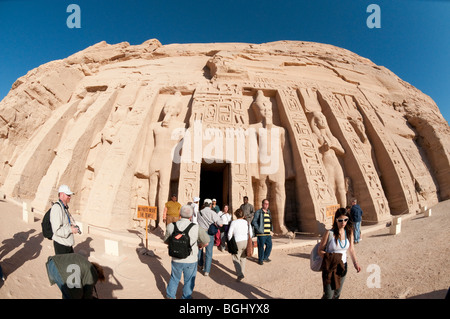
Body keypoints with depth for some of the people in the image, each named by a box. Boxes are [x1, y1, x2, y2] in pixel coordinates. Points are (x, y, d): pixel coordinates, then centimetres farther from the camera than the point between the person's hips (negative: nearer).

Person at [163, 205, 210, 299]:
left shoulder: (171, 226, -13)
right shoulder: (196, 228, -19)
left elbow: (166, 241, 3)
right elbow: (206, 242, -9)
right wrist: (198, 244, 10)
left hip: (176, 260, 3)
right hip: (190, 260, -2)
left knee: (174, 278, 26)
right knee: (189, 281, 20)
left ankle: (170, 296, 43)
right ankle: (186, 297, 37)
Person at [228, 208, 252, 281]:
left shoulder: (234, 222, -2)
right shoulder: (247, 222, 9)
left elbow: (230, 234, -3)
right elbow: (250, 234, 11)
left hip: (238, 242, -4)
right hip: (246, 242, 4)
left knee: (236, 259, 3)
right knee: (243, 258, 18)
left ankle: (240, 274, -13)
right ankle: (242, 272, 26)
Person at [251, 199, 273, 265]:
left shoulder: (268, 212, 14)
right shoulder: (258, 212, -5)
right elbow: (254, 222, -7)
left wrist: (271, 230, 12)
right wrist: (258, 229, -13)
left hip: (268, 233, 6)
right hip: (261, 233, -6)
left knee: (269, 245, 8)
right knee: (261, 246, 0)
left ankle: (265, 258, 28)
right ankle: (260, 260, 16)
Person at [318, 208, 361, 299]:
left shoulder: (349, 232, -3)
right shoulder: (329, 233, -17)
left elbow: (351, 249, 5)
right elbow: (320, 250, -10)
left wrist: (355, 263, -9)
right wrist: (329, 257, -26)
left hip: (342, 266, 5)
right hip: (329, 267, -5)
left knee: (337, 293, 18)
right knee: (328, 295, -5)